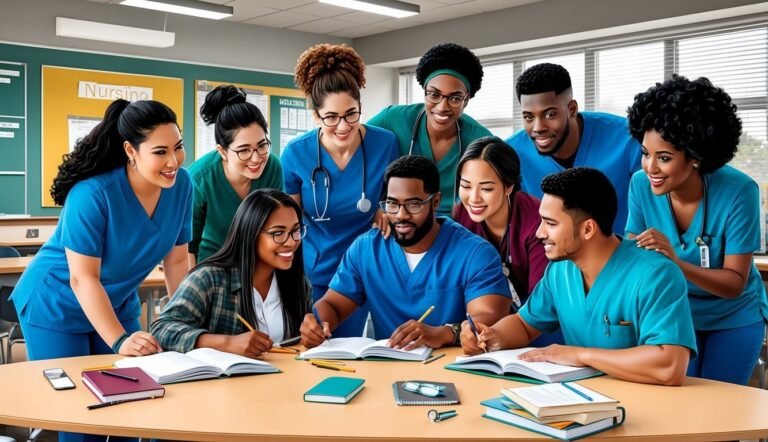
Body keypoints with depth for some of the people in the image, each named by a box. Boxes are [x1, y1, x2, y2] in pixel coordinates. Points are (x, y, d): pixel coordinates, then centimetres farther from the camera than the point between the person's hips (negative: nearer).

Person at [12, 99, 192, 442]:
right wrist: (119, 340, -30)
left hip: (119, 304, 5)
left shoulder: (181, 184, -14)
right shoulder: (92, 194, -30)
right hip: (57, 307, -5)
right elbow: (83, 279, -26)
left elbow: (176, 260, -6)